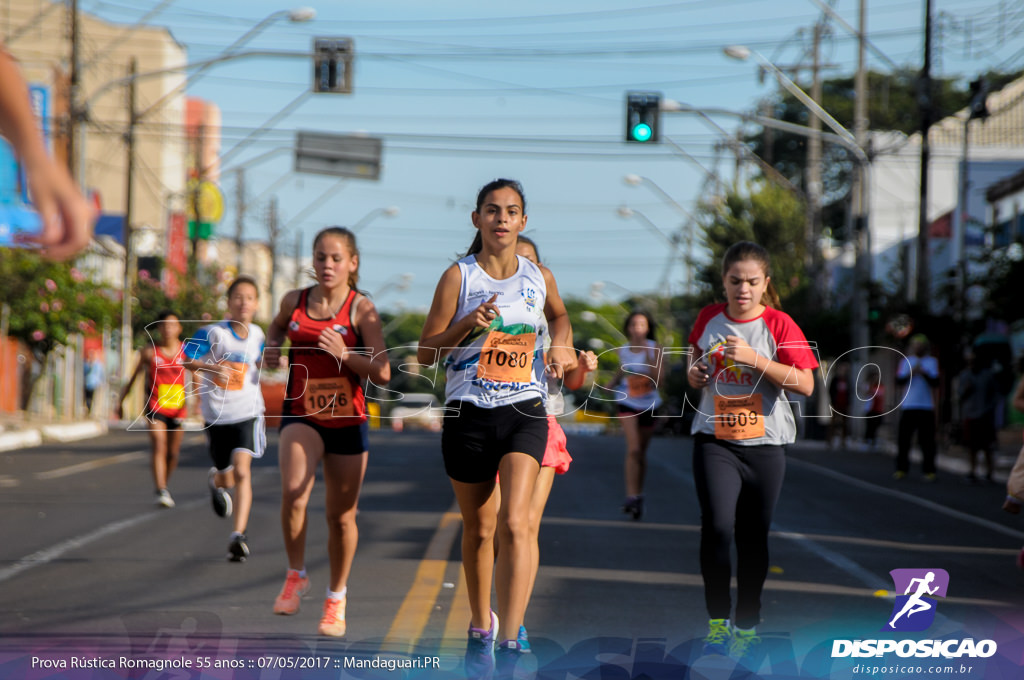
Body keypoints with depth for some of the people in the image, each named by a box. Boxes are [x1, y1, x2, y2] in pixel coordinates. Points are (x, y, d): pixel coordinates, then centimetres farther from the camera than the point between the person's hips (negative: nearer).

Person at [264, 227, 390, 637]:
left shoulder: (361, 309, -6)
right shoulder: (294, 301, 3)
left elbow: (382, 373, -12)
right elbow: (278, 326, 28)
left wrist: (344, 355, -26)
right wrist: (271, 347, 7)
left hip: (347, 419, -1)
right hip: (301, 415, 1)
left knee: (341, 515, 7)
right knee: (293, 493, -25)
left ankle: (336, 599, 27)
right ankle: (296, 576, -2)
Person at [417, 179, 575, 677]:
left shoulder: (540, 278, 6)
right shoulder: (458, 276, -1)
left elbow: (559, 315, 31)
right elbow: (425, 353, -2)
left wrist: (560, 347, 11)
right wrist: (468, 324, -17)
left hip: (524, 411, 0)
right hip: (468, 414, 0)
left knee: (514, 523, -18)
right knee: (478, 528, 11)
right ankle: (480, 626, 33)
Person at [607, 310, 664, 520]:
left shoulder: (655, 349, -7)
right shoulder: (622, 351, 0)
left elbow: (658, 379, -15)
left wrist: (648, 357, -25)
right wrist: (611, 384, 2)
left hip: (649, 404, 1)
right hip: (628, 403, 0)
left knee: (642, 452, 12)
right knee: (633, 449, -17)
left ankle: (638, 495, 27)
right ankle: (632, 496, -19)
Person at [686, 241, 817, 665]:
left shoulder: (778, 324, -5)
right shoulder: (709, 318, 4)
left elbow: (805, 384, -14)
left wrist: (755, 359, -23)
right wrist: (693, 374, 4)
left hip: (765, 444, -1)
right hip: (714, 439, 1)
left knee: (753, 537, 6)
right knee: (717, 526, -16)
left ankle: (746, 626, 21)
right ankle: (717, 620, -3)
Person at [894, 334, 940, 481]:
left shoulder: (932, 362, 8)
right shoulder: (906, 361, 12)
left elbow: (935, 382, -3)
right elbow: (898, 380, 2)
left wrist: (924, 373, -18)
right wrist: (911, 373, -12)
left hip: (926, 408, -2)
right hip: (908, 406, 2)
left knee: (927, 441, -5)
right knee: (903, 439, -1)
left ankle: (929, 470, -1)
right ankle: (901, 469, 6)